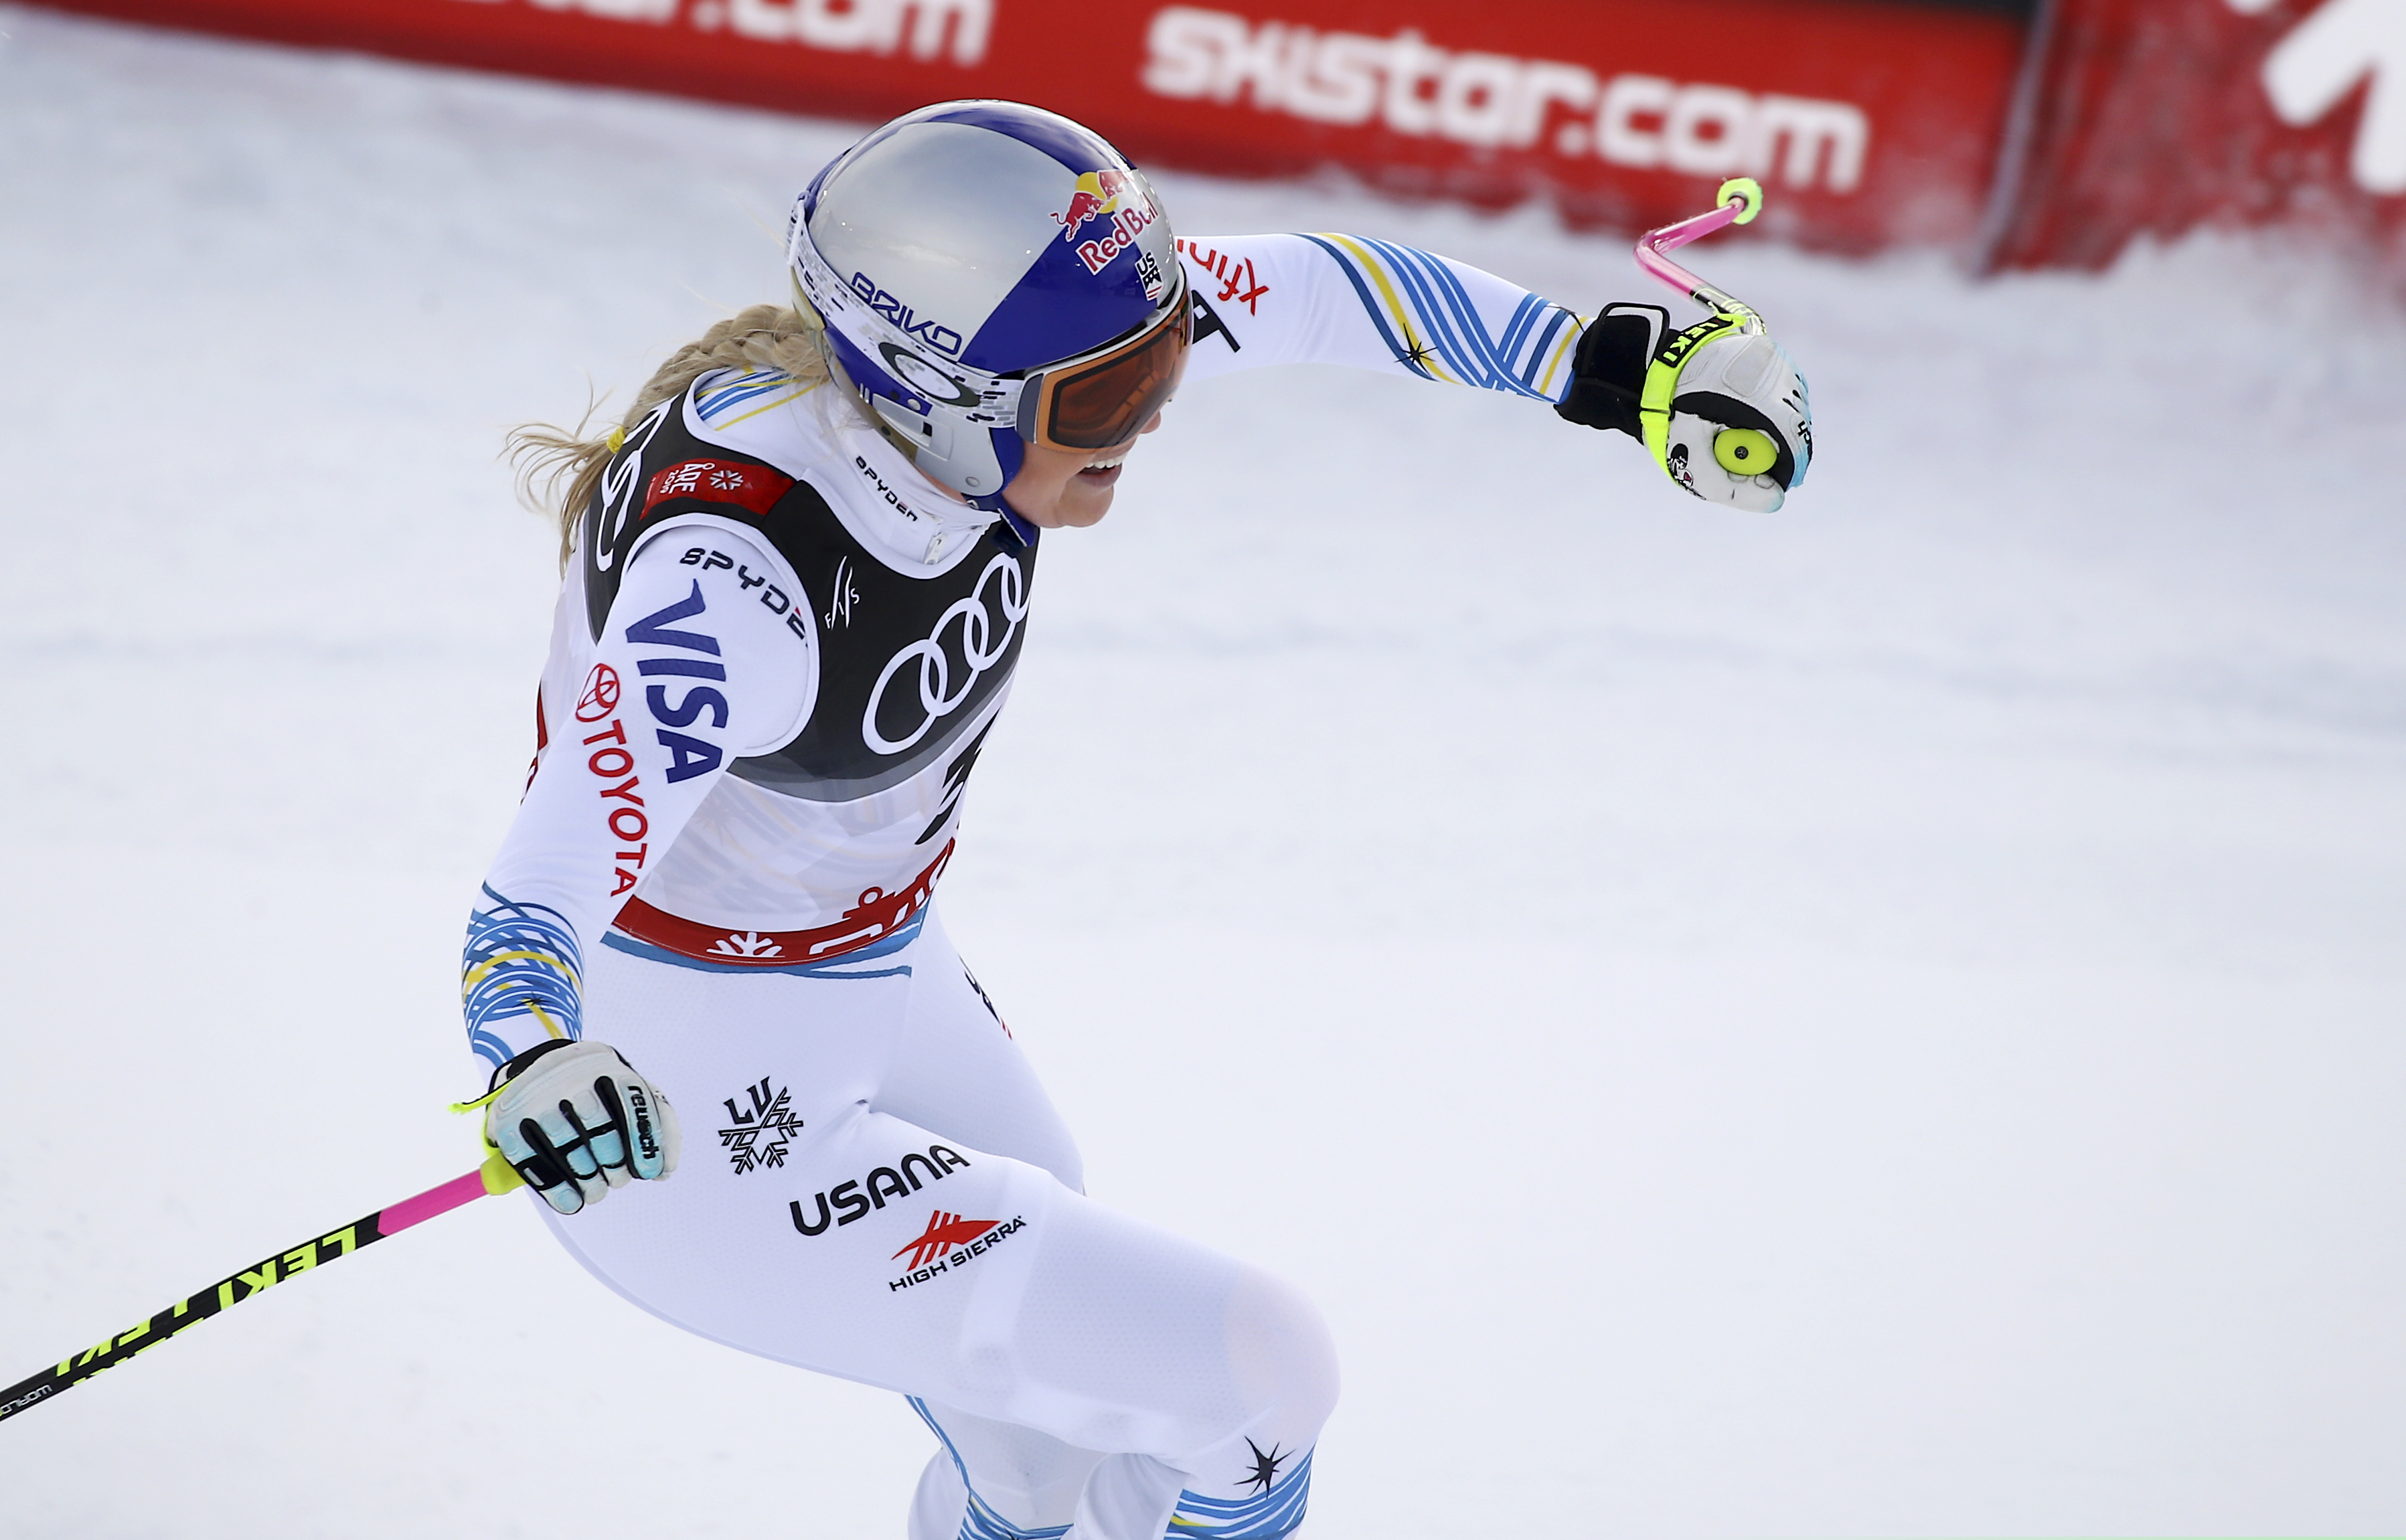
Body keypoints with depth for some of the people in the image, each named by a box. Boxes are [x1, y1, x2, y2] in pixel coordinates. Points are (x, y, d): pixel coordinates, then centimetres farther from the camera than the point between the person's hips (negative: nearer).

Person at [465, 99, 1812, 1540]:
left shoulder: (956, 363, -14)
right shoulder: (734, 572, -35)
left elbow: (1306, 288, -1)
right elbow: (548, 888, -43)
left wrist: (1612, 365, 0)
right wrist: (543, 1060, -64)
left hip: (895, 1003, 8)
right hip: (696, 1130, -8)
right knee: (1256, 1374, -12)